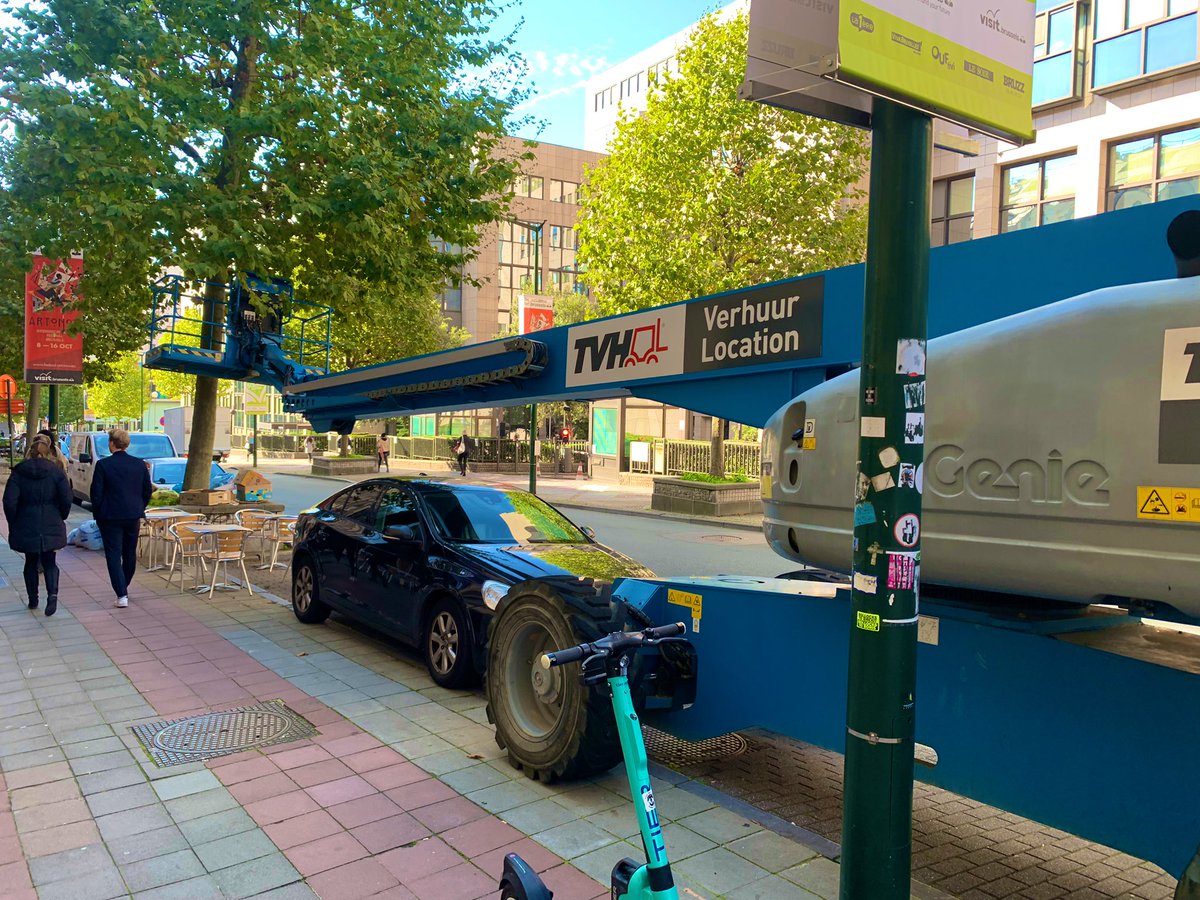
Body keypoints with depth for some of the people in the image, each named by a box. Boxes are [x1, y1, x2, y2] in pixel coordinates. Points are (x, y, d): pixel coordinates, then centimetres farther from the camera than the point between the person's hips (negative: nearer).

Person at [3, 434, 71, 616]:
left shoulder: (19, 472, -4)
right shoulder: (56, 472, -6)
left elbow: (9, 501, -8)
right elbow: (66, 500, -9)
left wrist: (13, 523, 5)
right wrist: (60, 518, 8)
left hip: (26, 526, 1)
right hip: (51, 527, -1)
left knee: (31, 562, 16)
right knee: (49, 562, 7)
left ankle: (33, 600, 21)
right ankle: (52, 594, -16)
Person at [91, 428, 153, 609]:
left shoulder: (103, 465, -11)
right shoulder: (140, 464, 1)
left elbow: (96, 493, -8)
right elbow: (148, 491, 7)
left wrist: (98, 514, 4)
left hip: (110, 517, -4)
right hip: (134, 516, 4)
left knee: (114, 555, 0)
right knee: (130, 553, 18)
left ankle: (122, 595, -8)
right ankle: (125, 587, 35)